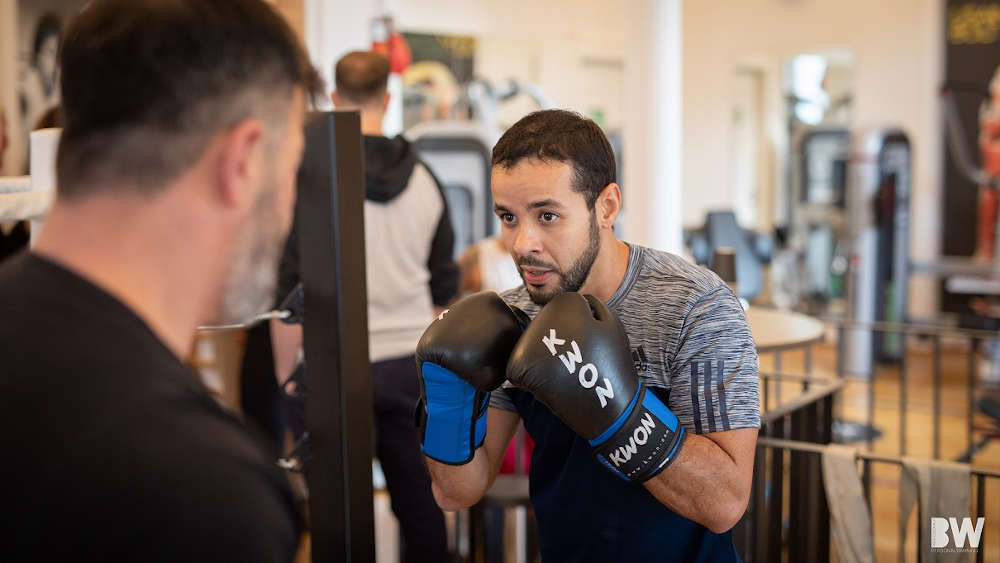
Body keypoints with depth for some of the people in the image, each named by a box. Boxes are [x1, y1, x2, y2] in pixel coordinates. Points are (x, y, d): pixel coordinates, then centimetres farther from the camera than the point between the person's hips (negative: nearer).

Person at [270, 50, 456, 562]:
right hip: (410, 364, 4)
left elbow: (289, 291, -9)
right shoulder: (422, 179, 5)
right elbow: (444, 289, 12)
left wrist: (285, 376, 0)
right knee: (420, 504, 13)